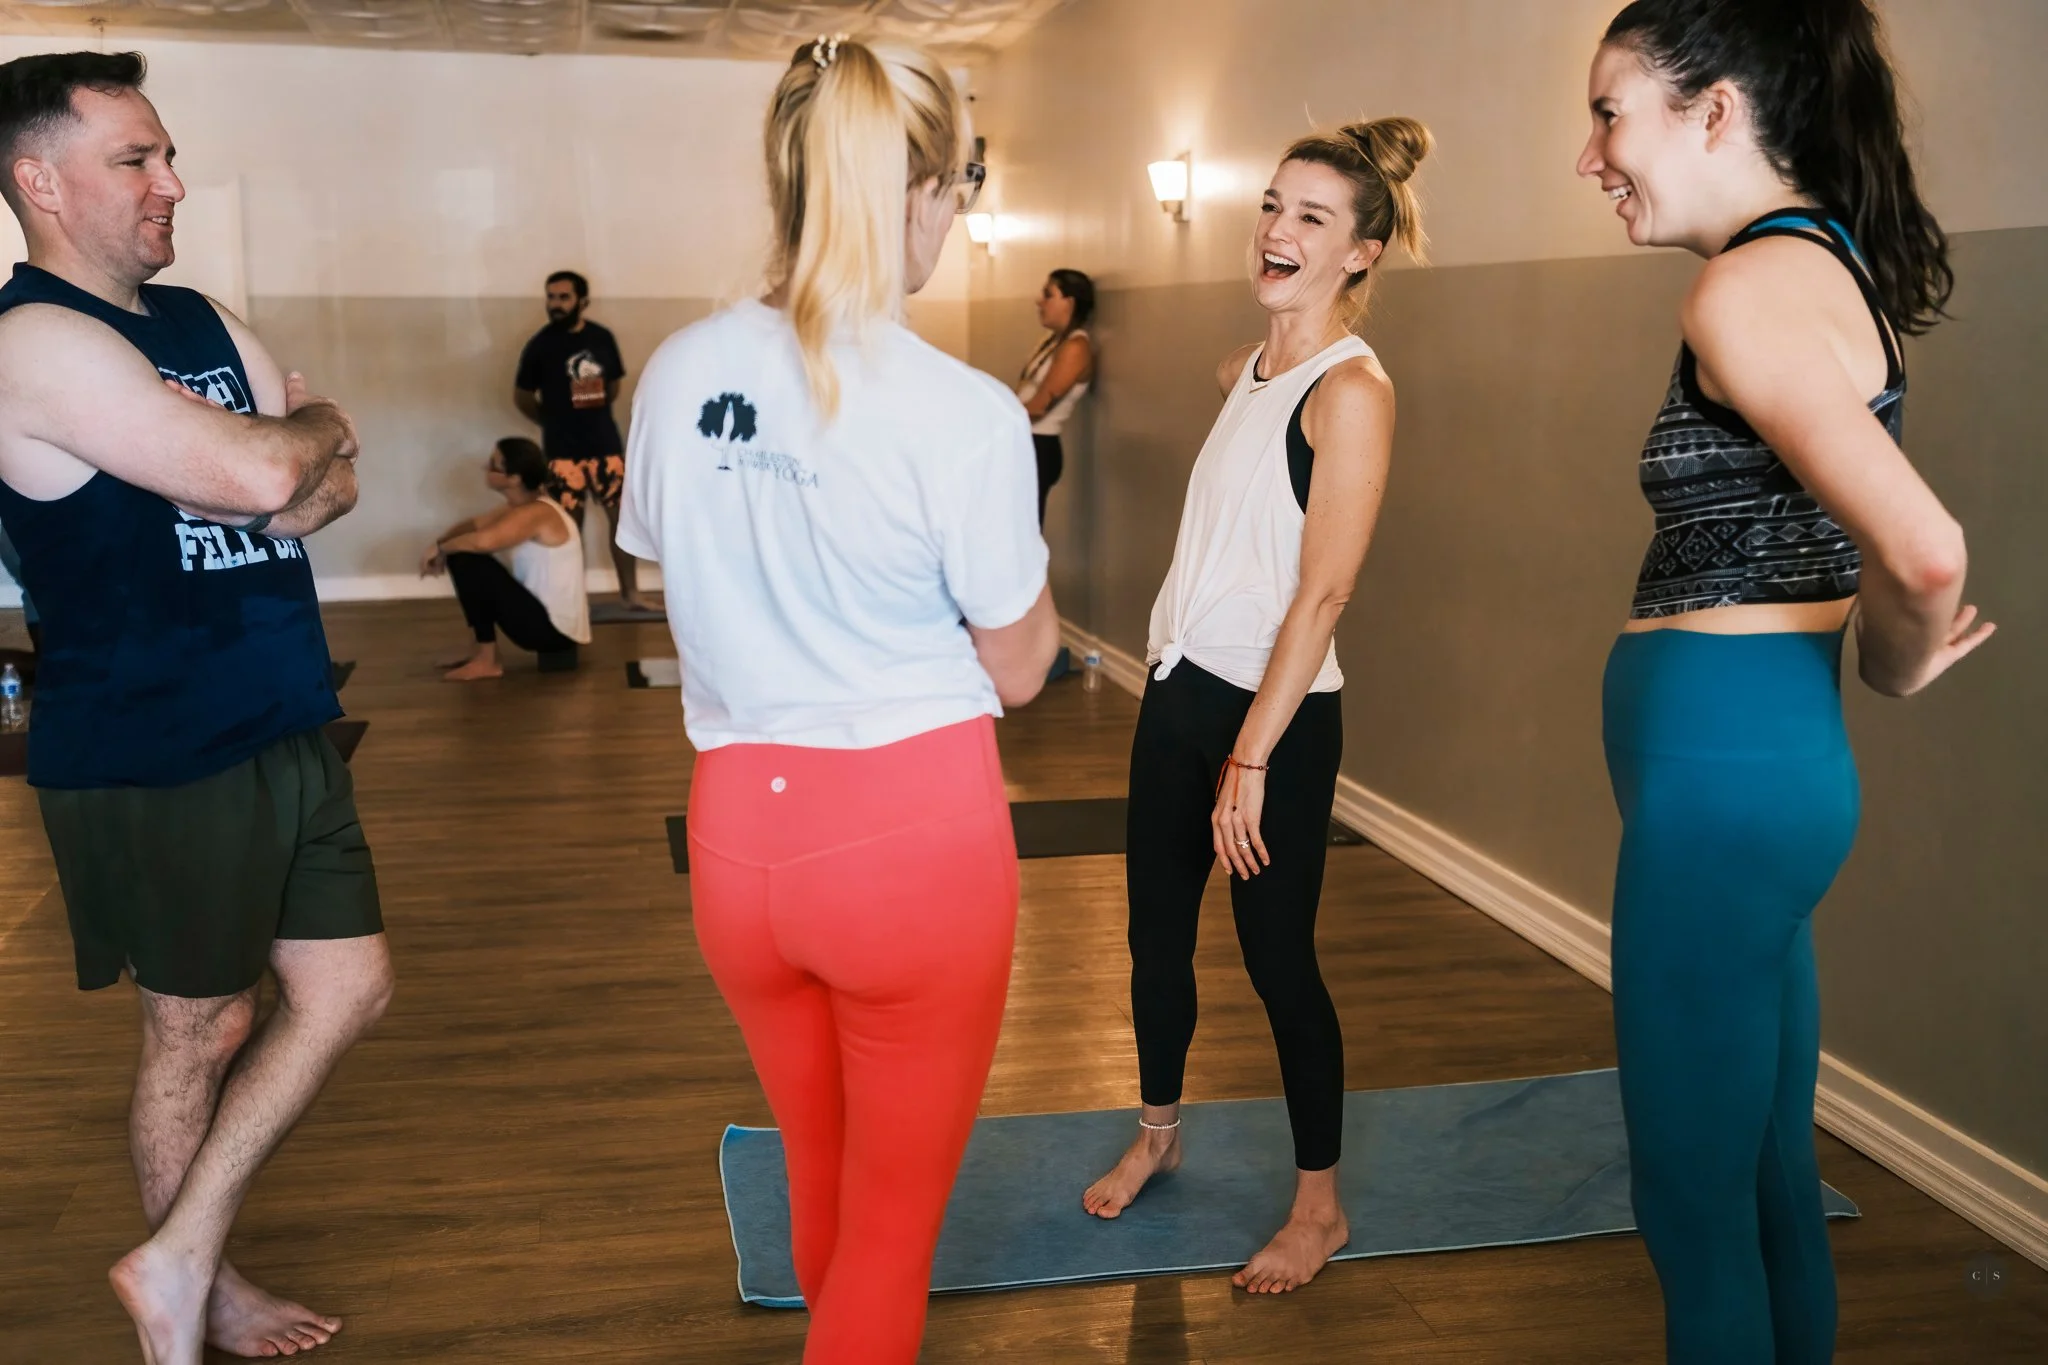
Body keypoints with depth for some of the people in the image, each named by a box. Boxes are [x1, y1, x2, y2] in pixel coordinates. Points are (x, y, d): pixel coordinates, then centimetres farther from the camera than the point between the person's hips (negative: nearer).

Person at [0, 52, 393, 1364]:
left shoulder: (203, 320, 11)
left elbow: (333, 488, 5)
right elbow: (265, 479, -24)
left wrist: (278, 465, -15)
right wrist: (312, 428, -4)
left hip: (285, 728, 8)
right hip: (155, 759, -8)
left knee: (349, 989, 11)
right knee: (200, 1029, 8)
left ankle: (178, 1259, 25)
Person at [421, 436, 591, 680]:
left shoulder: (536, 513, -22)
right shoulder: (520, 507, 9)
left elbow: (482, 541, -36)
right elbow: (474, 524, 13)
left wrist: (440, 548, -17)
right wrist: (440, 545, -7)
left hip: (555, 628, -10)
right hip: (547, 618, 10)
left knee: (466, 560, -16)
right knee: (464, 558, 16)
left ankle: (487, 660, -8)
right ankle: (484, 651, 17)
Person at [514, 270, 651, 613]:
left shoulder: (603, 338, 3)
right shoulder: (540, 345, -6)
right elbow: (522, 397, 4)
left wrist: (593, 415, 11)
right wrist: (556, 421, 11)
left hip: (607, 444, 3)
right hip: (563, 451, -3)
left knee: (623, 515, 5)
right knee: (570, 525, 1)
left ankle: (630, 593, 16)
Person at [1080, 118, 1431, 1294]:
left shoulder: (1351, 388, -14)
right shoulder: (1244, 370, 10)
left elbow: (1323, 592, -18)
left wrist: (1252, 760, -19)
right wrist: (1187, 691, 14)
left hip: (1277, 710, -7)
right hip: (1181, 686, 7)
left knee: (1278, 955, 3)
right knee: (1157, 934, 16)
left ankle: (1321, 1205, 21)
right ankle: (1158, 1135, 38)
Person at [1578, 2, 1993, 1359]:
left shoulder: (1750, 292, -17)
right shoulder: (1823, 258, 13)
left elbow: (1927, 553, -28)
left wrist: (1897, 672, -7)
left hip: (1721, 764, -10)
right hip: (1760, 752, 10)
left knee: (1694, 1206, 3)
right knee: (1769, 1176, 20)